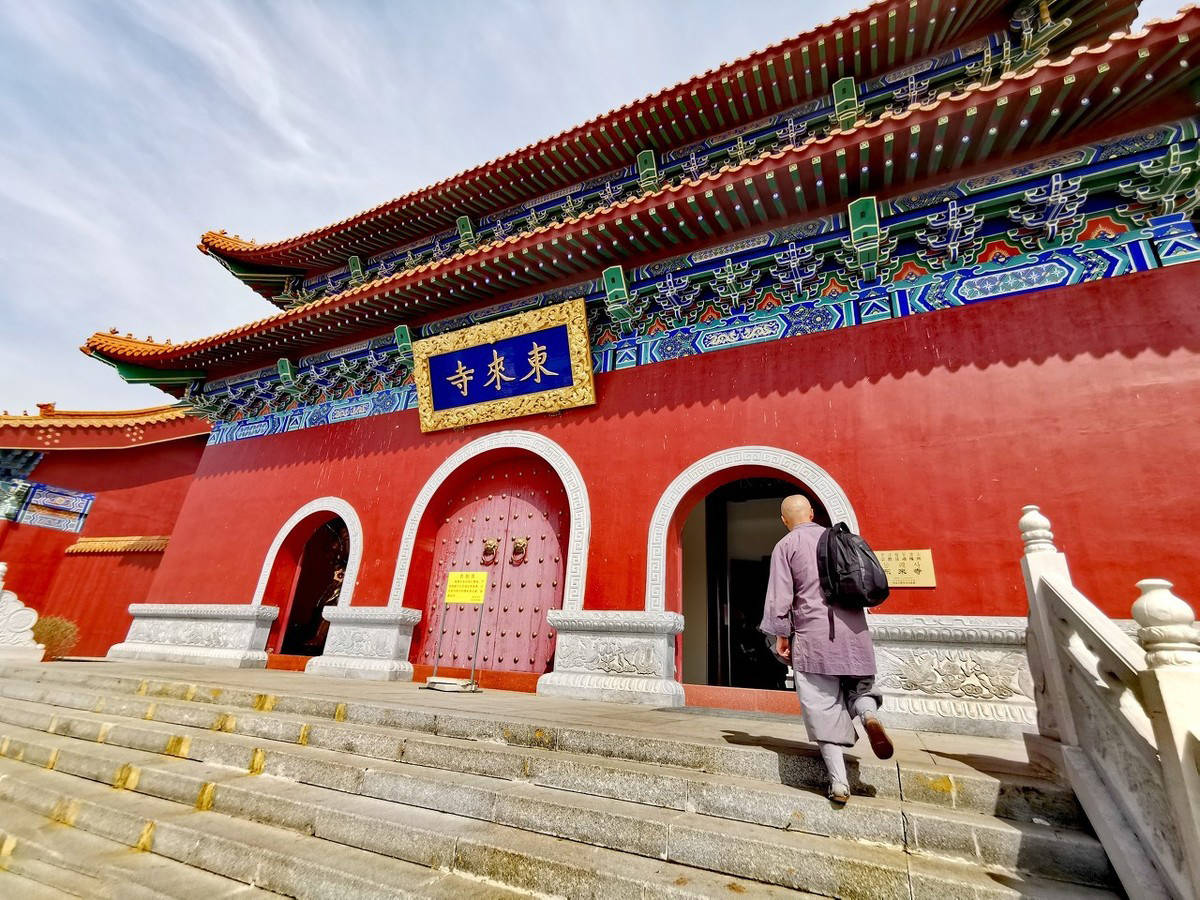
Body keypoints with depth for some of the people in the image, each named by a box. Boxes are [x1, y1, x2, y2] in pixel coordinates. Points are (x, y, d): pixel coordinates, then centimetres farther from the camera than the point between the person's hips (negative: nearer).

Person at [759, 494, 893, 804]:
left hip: (813, 634, -4)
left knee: (824, 707, 3)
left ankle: (839, 782, 3)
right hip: (854, 630, 4)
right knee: (857, 685, 22)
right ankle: (868, 712, -10)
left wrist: (781, 635, 0)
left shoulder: (785, 546, 0)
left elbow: (780, 597, -6)